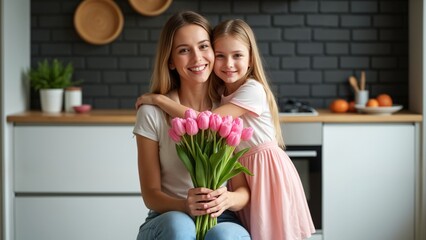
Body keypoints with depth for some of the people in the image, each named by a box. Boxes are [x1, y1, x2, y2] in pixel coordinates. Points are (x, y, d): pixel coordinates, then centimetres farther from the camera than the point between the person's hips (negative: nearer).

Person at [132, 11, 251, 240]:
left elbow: (244, 190, 1)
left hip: (222, 222, 1)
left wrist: (227, 199, -24)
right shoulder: (152, 114, -3)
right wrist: (184, 205, -26)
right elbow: (151, 195, -3)